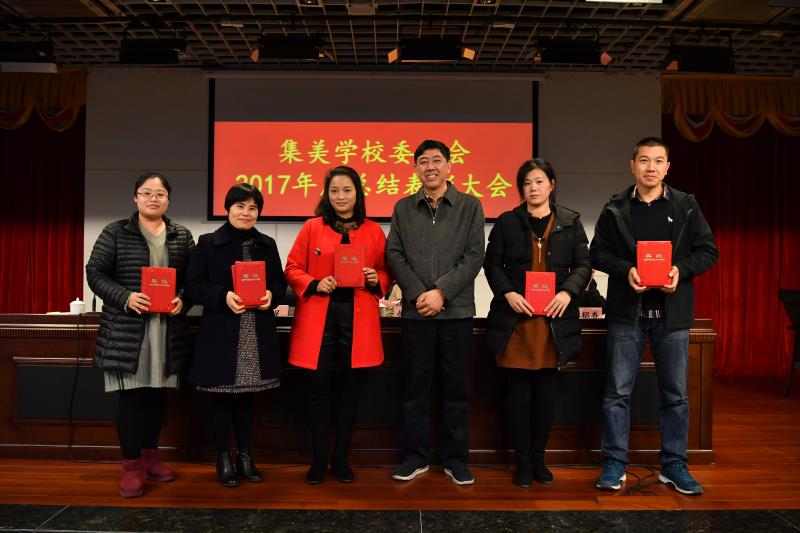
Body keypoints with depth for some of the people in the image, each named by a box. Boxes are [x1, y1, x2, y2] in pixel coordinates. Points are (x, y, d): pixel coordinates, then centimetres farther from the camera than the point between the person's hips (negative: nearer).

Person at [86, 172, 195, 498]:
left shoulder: (182, 236, 9)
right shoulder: (115, 233, 2)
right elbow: (95, 273, -2)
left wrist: (182, 299, -11)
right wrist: (125, 297, -17)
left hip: (169, 330, 3)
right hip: (126, 329, -3)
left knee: (157, 394, 11)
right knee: (130, 395, 0)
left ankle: (150, 455, 28)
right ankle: (132, 465, 11)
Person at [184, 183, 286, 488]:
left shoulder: (267, 245, 10)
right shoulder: (208, 243, -1)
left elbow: (280, 282, 14)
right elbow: (193, 285, -4)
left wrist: (271, 295, -8)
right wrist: (223, 296, -20)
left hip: (257, 336, 3)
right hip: (220, 334, -3)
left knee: (247, 396, 12)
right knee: (221, 397, 6)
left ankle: (245, 456, 26)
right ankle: (223, 459, 21)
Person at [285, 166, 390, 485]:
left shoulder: (374, 232, 7)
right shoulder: (312, 228, 3)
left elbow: (386, 272, 14)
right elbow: (292, 269, 5)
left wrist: (376, 280, -7)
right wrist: (314, 284, -12)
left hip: (357, 317, 1)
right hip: (318, 315, -1)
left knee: (349, 386, 8)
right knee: (319, 385, 2)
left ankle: (341, 459, 23)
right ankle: (318, 460, 17)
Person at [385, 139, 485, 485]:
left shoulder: (470, 206, 4)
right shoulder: (403, 208, 9)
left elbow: (474, 256, -4)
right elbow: (394, 254, 2)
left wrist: (441, 292, -13)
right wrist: (418, 294, -11)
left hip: (457, 309, -1)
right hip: (416, 310, 1)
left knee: (456, 387, 6)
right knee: (415, 386, 7)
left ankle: (456, 459, 19)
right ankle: (416, 457, 20)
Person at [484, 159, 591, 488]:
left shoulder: (570, 222, 9)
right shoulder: (507, 222, 6)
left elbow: (583, 264, 6)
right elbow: (492, 263, 4)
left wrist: (568, 292, -11)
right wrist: (507, 293, -12)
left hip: (553, 319, 1)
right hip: (515, 318, -1)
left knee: (546, 388, 8)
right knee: (518, 389, 2)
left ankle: (539, 457, 23)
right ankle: (522, 460, 14)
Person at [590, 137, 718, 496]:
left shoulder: (686, 206, 5)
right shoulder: (615, 209, 4)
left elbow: (708, 251, 5)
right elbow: (597, 253, 3)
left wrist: (681, 269, -14)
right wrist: (626, 269, -15)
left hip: (672, 314, 1)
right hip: (626, 312, -1)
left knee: (675, 395, 9)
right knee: (617, 392, 3)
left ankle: (673, 465, 24)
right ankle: (614, 465, 16)